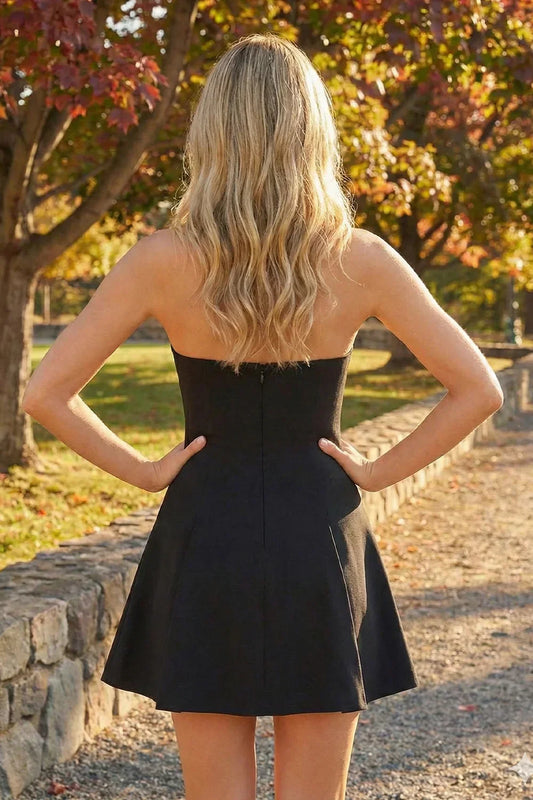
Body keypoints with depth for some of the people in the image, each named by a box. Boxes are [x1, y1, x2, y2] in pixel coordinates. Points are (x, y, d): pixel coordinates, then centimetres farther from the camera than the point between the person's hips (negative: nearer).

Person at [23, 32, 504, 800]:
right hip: (319, 549, 0)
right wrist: (381, 470, 2)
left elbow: (45, 394, -8)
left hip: (205, 545, 0)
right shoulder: (359, 260, -8)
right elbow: (478, 390, -5)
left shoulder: (165, 261, -10)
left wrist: (140, 470, 1)